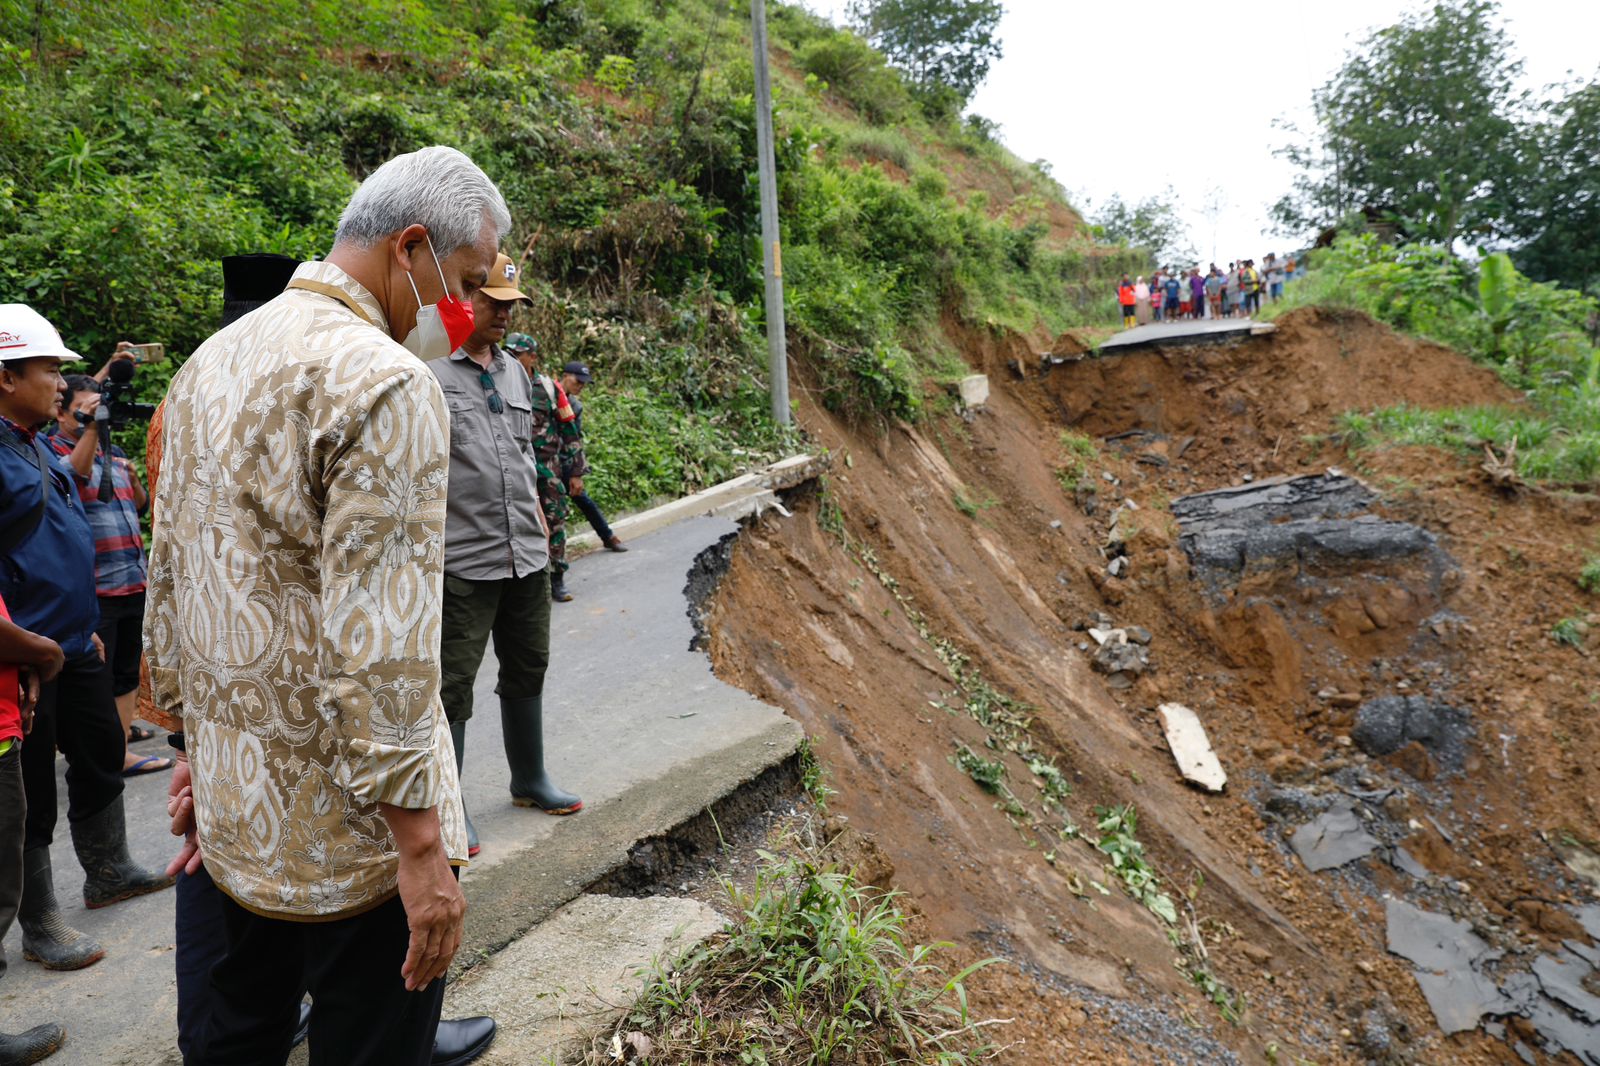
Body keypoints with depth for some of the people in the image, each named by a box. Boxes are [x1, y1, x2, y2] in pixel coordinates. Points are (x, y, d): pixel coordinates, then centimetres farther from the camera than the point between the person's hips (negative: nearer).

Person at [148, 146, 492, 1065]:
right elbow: (381, 642, -25)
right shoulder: (385, 383, -20)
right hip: (341, 820, -9)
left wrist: (202, 746, 22)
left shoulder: (213, 360, 9)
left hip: (232, 803, 9)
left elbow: (169, 576, 15)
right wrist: (420, 843, -18)